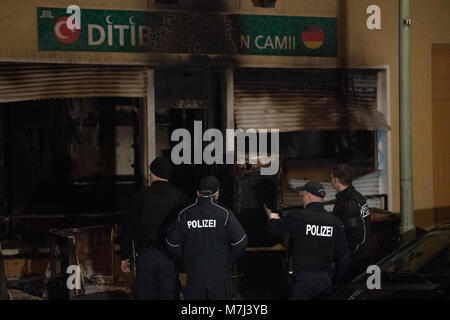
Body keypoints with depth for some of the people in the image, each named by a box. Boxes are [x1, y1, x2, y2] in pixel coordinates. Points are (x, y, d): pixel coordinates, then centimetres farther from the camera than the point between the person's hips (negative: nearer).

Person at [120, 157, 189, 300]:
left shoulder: (140, 196, 0)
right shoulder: (180, 198, 0)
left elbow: (129, 229, 3)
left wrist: (125, 257, 10)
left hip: (145, 256, 0)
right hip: (170, 256, 0)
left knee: (145, 295, 5)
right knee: (168, 295, 4)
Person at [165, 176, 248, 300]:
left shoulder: (184, 215, -1)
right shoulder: (224, 214, -9)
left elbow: (172, 244, 3)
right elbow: (240, 242, -11)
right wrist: (230, 259, 6)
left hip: (194, 275, 2)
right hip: (219, 275, -2)